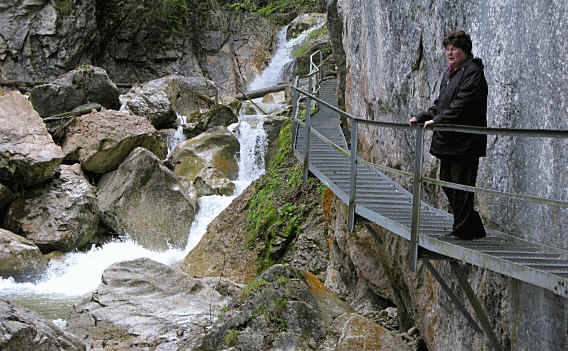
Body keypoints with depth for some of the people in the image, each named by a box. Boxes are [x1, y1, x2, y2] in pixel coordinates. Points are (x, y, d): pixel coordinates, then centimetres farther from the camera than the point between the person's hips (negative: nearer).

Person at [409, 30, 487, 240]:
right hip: (447, 141, 10)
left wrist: (437, 120, -25)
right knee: (447, 183, 13)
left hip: (465, 142, -10)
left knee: (461, 186, -6)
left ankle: (462, 230, 4)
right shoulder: (449, 73, 18)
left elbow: (461, 105, -21)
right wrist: (422, 117, 12)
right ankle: (474, 227, 23)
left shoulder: (473, 72, -11)